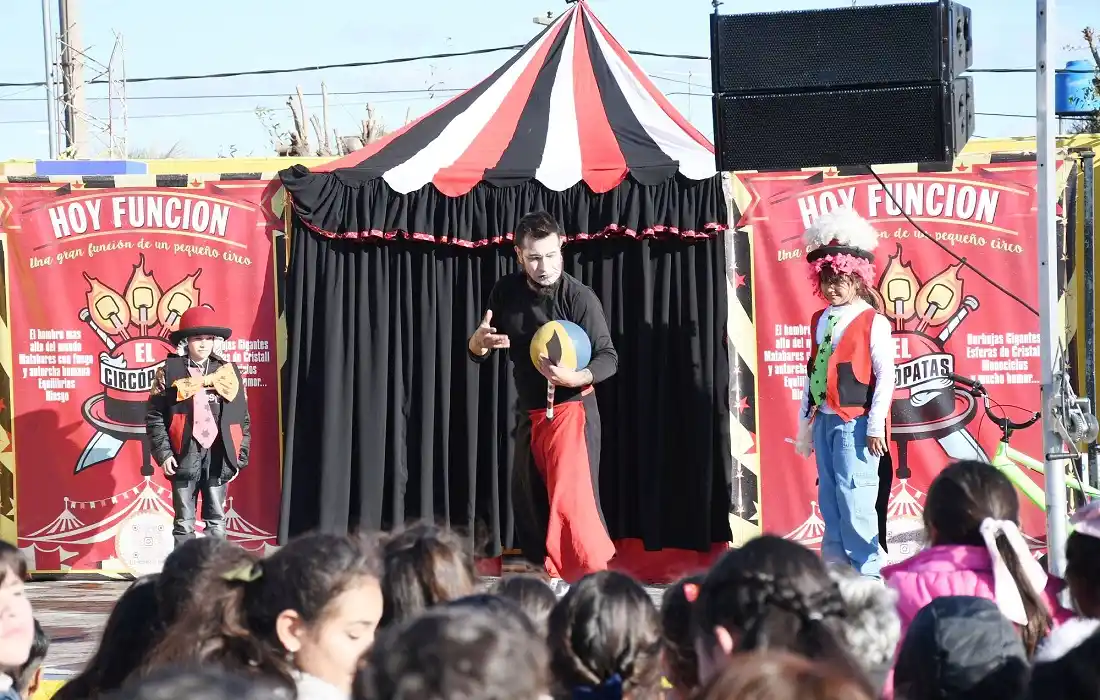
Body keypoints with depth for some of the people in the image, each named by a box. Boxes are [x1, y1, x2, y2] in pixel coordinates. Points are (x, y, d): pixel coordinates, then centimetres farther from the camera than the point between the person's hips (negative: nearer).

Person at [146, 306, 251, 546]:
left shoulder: (229, 372, 9)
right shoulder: (170, 371, 2)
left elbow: (242, 418, 10)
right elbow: (154, 416, 0)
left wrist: (240, 458, 5)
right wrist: (163, 453, -8)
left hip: (218, 455, 2)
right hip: (184, 456, -2)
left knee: (217, 523, 4)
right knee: (184, 524, 1)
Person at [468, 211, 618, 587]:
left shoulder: (579, 297, -17)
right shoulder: (506, 291, -1)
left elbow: (608, 358, -17)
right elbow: (478, 352, 8)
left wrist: (576, 377, -37)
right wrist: (478, 342, -16)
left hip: (571, 410, -6)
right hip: (530, 413, 7)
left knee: (571, 499, -18)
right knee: (528, 504, 13)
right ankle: (547, 579, 28)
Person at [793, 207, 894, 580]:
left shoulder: (872, 322, -7)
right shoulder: (820, 321, 13)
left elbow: (885, 376, -10)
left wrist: (876, 426, -13)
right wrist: (805, 423, 17)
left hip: (855, 422, -7)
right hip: (823, 419, 7)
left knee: (853, 496, -12)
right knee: (829, 498, 9)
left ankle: (867, 573, -7)